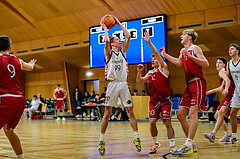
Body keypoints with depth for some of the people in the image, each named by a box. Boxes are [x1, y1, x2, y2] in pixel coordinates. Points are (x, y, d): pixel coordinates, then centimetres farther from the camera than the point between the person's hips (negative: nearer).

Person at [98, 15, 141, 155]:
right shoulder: (108, 53, 6)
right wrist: (105, 27, 1)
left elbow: (128, 36, 8)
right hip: (113, 84, -3)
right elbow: (107, 40, -13)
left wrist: (119, 23, 13)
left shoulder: (123, 51, 16)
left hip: (124, 84, 3)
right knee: (107, 113, -3)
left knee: (130, 111, 0)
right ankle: (102, 141, 4)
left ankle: (137, 138, 4)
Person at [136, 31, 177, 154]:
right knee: (152, 122, -4)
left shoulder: (163, 68, 0)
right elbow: (139, 81, 16)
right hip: (154, 100, 5)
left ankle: (172, 145, 1)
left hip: (165, 100, -5)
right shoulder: (150, 73, 17)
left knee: (167, 122, -7)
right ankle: (156, 143, 13)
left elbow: (157, 55, -12)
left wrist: (149, 43, -20)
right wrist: (139, 72, -1)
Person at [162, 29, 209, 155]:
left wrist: (190, 56, -27)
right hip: (189, 85, 9)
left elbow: (206, 64, -19)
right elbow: (179, 63, 35)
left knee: (192, 112, -18)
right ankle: (192, 144, 11)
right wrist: (165, 55, 34)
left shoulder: (195, 49, -7)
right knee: (180, 114, 4)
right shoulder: (183, 50, 17)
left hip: (198, 83, -9)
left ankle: (188, 145, -23)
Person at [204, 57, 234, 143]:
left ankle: (213, 134, -39)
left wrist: (226, 89, -47)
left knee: (221, 113, -26)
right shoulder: (223, 73, 22)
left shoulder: (222, 72, -7)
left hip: (231, 96, -11)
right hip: (228, 97, 11)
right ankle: (228, 134, 20)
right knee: (217, 116, 13)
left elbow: (228, 80, -29)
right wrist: (212, 91, 40)